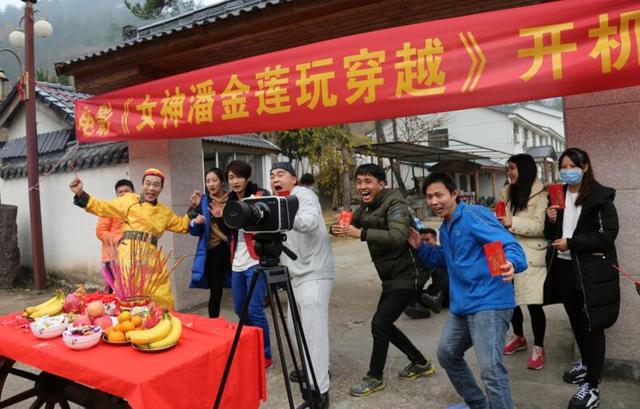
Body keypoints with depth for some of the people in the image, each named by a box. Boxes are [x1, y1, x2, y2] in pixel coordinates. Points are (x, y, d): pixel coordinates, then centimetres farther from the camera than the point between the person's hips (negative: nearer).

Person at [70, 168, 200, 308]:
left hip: (152, 257, 4)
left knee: (163, 301, 5)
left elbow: (182, 225, 28)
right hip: (130, 253, -4)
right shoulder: (129, 200, 7)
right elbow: (102, 207, 4)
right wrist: (80, 194, -7)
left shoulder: (164, 212, 19)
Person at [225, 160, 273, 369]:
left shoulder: (260, 196, -7)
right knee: (240, 309, 13)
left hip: (255, 262, -7)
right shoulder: (230, 201, 13)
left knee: (254, 309, -9)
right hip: (237, 263, 7)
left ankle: (265, 356, 6)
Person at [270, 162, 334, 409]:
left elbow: (311, 221, -31)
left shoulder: (303, 195, -11)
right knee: (296, 326, 19)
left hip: (314, 274, -9)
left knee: (313, 330, -9)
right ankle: (313, 369, 38)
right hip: (297, 275, 10)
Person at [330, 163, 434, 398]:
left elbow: (398, 237, -34)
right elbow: (351, 224, 14)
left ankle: (374, 378, 12)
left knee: (379, 324, -9)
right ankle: (421, 363, 33)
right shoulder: (366, 206, 8)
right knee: (384, 324, 15)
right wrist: (337, 229, -8)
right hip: (391, 277, 9)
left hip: (407, 275, -9)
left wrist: (361, 234, -39)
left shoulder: (395, 203, -18)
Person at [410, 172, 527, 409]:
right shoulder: (445, 228, 14)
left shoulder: (473, 214, -14)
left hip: (489, 303, -10)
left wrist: (511, 263, -45)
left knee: (490, 369, -15)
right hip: (461, 304, 10)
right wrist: (420, 247, 14)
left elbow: (508, 244, -23)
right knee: (447, 354, 20)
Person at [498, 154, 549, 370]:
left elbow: (541, 227, -16)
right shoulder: (507, 192, 11)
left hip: (530, 256, -6)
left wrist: (512, 222, -23)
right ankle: (518, 337, 36)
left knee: (534, 303, -2)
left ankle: (538, 347, 17)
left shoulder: (540, 194, -8)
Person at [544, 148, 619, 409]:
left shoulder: (600, 197, -7)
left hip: (590, 270, -6)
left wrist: (571, 243, -18)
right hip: (563, 267, 6)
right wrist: (551, 221, -6)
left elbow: (608, 234, -14)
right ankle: (585, 363, 39)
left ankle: (592, 386, 9)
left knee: (592, 325, 0)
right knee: (575, 320, 19)